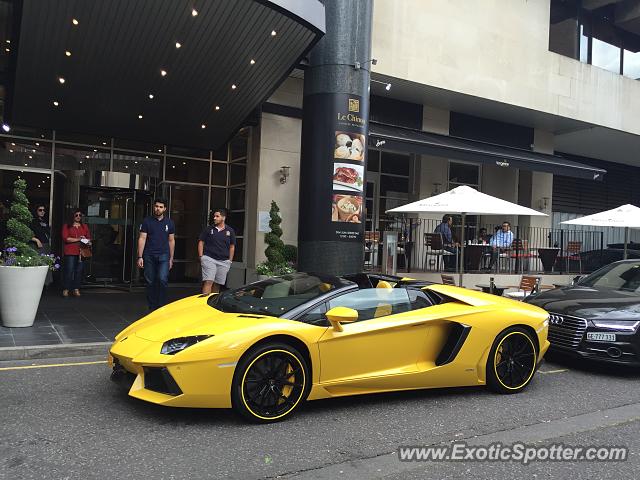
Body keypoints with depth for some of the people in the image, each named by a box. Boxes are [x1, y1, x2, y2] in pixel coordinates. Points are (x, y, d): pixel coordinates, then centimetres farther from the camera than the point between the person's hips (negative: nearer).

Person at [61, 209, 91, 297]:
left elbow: (89, 237, 18)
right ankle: (65, 289, 0)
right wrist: (77, 239, -12)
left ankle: (76, 289, 6)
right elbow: (65, 238, -4)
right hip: (70, 252, -3)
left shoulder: (85, 226, 18)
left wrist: (88, 242, -4)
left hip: (81, 252, 3)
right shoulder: (67, 226, 7)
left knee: (79, 270, 0)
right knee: (69, 270, -8)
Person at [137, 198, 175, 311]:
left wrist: (171, 258, 9)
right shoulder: (147, 221, 4)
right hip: (149, 256, 0)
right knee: (150, 282, 5)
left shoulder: (169, 222, 8)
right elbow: (142, 239, 1)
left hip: (163, 255, 0)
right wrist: (140, 257, -5)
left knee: (162, 279, -16)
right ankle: (152, 307, 15)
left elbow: (171, 241, 13)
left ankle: (162, 305, -5)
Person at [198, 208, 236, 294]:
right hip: (209, 259, -2)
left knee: (217, 284, 8)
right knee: (208, 282, -14)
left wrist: (230, 261, 9)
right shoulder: (208, 229, 3)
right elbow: (201, 242, 6)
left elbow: (232, 247, 13)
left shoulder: (230, 231, 8)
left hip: (223, 261, 2)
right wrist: (201, 257, -2)